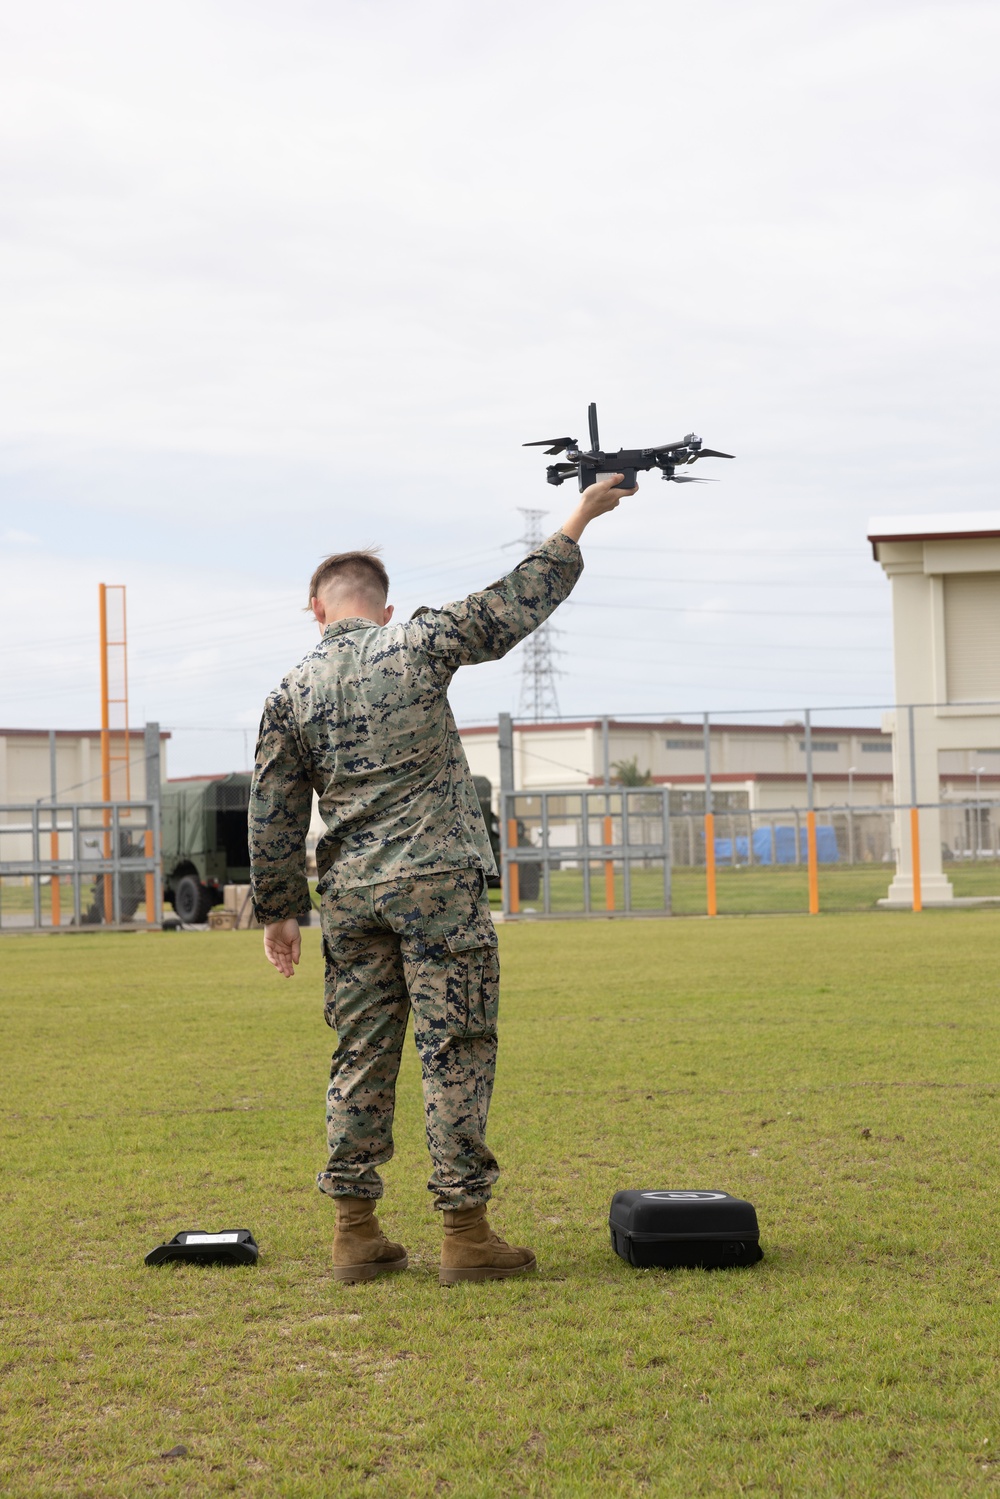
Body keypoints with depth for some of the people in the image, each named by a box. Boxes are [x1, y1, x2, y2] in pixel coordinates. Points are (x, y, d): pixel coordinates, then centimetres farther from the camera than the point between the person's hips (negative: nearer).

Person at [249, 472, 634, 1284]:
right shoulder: (416, 647, -2)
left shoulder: (292, 692, 7)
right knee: (456, 1053, -1)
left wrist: (279, 908, 14)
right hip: (436, 882, -4)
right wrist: (578, 523, 16)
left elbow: (273, 814, 7)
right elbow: (517, 602, 4)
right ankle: (465, 1231, -1)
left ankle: (355, 1231, 12)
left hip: (350, 896, 4)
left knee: (362, 1056, 10)